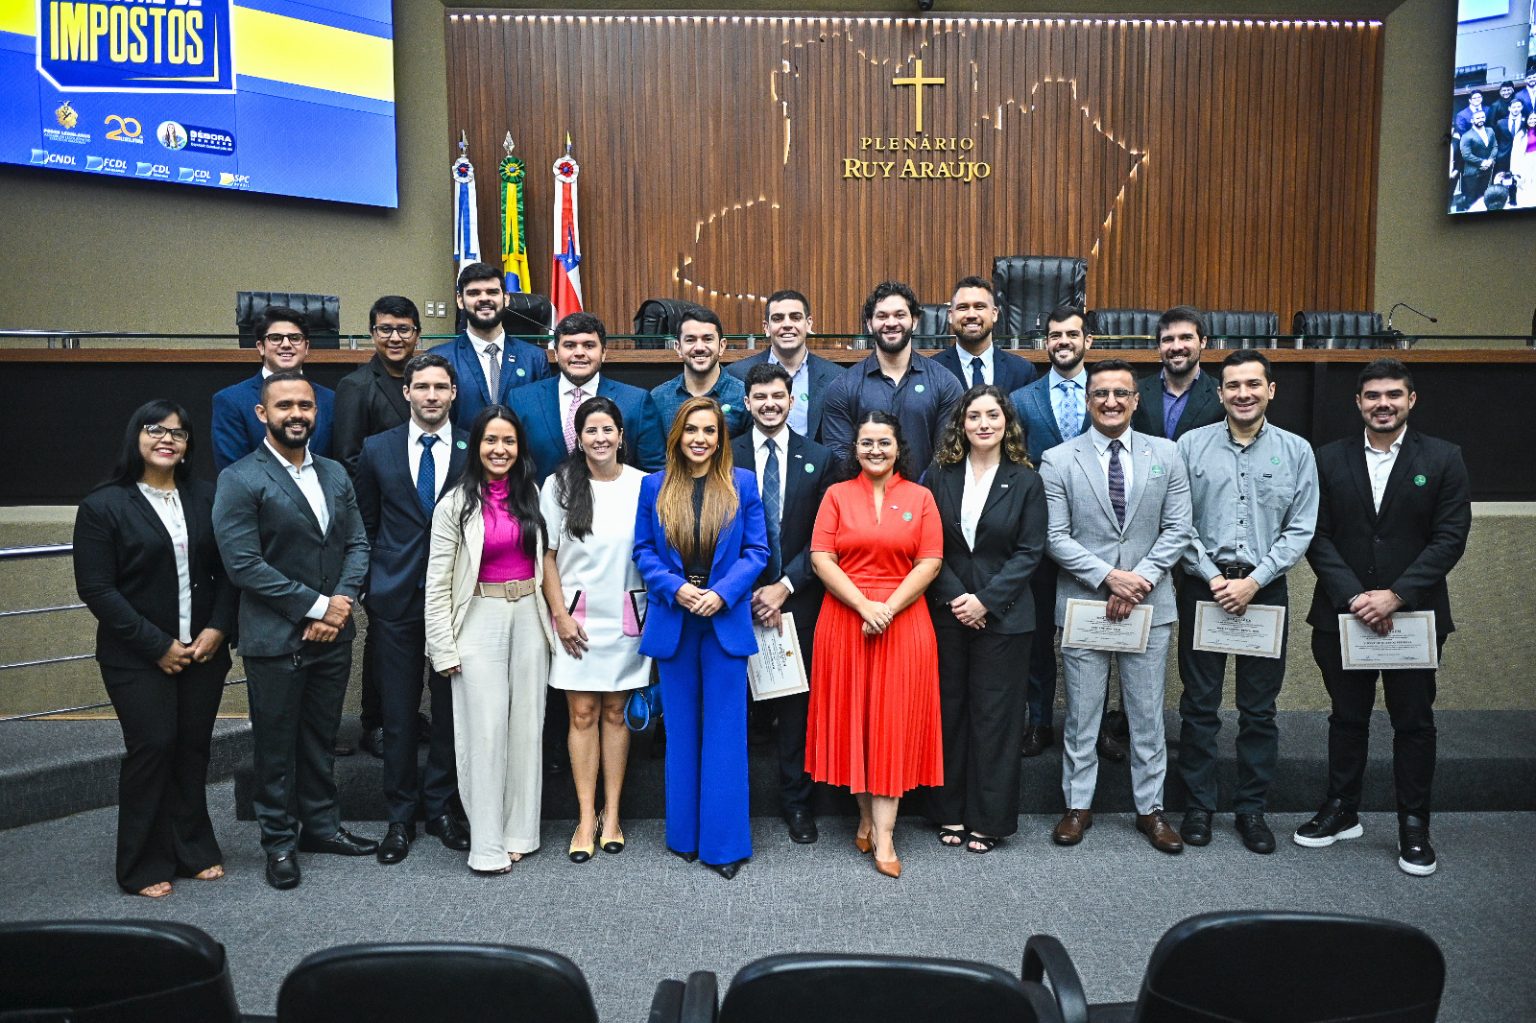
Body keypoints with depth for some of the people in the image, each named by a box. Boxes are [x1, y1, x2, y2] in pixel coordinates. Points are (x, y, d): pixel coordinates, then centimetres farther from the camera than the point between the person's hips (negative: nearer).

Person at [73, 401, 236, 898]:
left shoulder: (205, 497, 5)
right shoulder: (103, 505, -5)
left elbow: (226, 570, 6)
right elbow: (95, 588, -9)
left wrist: (217, 628, -8)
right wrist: (157, 646, -13)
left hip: (204, 649, 3)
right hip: (138, 657, -3)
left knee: (193, 749, 8)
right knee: (151, 748, -2)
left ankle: (194, 850, 22)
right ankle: (143, 865, 14)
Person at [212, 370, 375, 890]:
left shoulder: (335, 474, 9)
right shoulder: (239, 480, -9)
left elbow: (357, 544, 8)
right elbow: (243, 563, -16)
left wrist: (342, 602, -8)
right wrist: (316, 606, -16)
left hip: (332, 634, 5)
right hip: (275, 638, -5)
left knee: (321, 739, 17)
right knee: (276, 745, 8)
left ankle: (320, 825, 32)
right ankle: (280, 842, 23)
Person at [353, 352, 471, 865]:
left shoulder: (475, 451, 0)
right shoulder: (377, 450, 4)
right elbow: (365, 524, 10)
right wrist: (373, 583, 5)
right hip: (396, 600, 1)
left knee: (450, 709, 9)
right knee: (397, 714, 7)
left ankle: (439, 807, 25)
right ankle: (400, 816, 21)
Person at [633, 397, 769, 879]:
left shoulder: (742, 484, 2)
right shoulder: (655, 486, 6)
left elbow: (757, 550, 0)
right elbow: (643, 550, 6)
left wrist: (722, 593, -13)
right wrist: (675, 588, -11)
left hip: (725, 621, -1)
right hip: (672, 620, 2)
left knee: (725, 731, 2)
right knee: (680, 730, 11)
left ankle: (724, 842, 12)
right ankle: (684, 834, 24)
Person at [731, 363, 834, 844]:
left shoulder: (819, 459, 5)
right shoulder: (727, 456, 3)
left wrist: (785, 586, -8)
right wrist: (750, 592, -7)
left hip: (797, 599, 1)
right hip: (739, 598, 0)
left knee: (796, 699, 7)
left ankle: (796, 801, 19)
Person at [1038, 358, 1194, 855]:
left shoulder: (1165, 454, 5)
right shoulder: (1058, 460, -1)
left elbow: (1178, 529, 1)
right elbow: (1056, 537, -5)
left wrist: (1139, 580, -11)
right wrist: (1109, 577, -15)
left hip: (1150, 605, 2)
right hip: (1083, 604, -1)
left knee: (1147, 714, 10)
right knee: (1081, 715, 8)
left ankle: (1150, 808, 24)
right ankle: (1078, 805, 23)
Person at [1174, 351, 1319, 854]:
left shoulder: (1296, 451, 3)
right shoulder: (1192, 445, 1)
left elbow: (1300, 530, 0)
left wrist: (1253, 582, -9)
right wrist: (1213, 577, -9)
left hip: (1265, 589, 1)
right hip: (1202, 586, 0)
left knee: (1259, 708, 8)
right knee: (1199, 704, 6)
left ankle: (1251, 808, 21)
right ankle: (1198, 804, 18)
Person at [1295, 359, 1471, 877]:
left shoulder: (1443, 459, -1)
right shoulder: (1331, 459, 3)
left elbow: (1449, 538, -7)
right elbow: (1318, 537, -2)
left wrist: (1395, 595, -16)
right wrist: (1354, 597, -13)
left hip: (1414, 615, -1)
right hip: (1343, 615, 1)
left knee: (1414, 722, 9)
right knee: (1347, 717, 13)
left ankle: (1414, 826, 21)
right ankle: (1341, 811, 27)